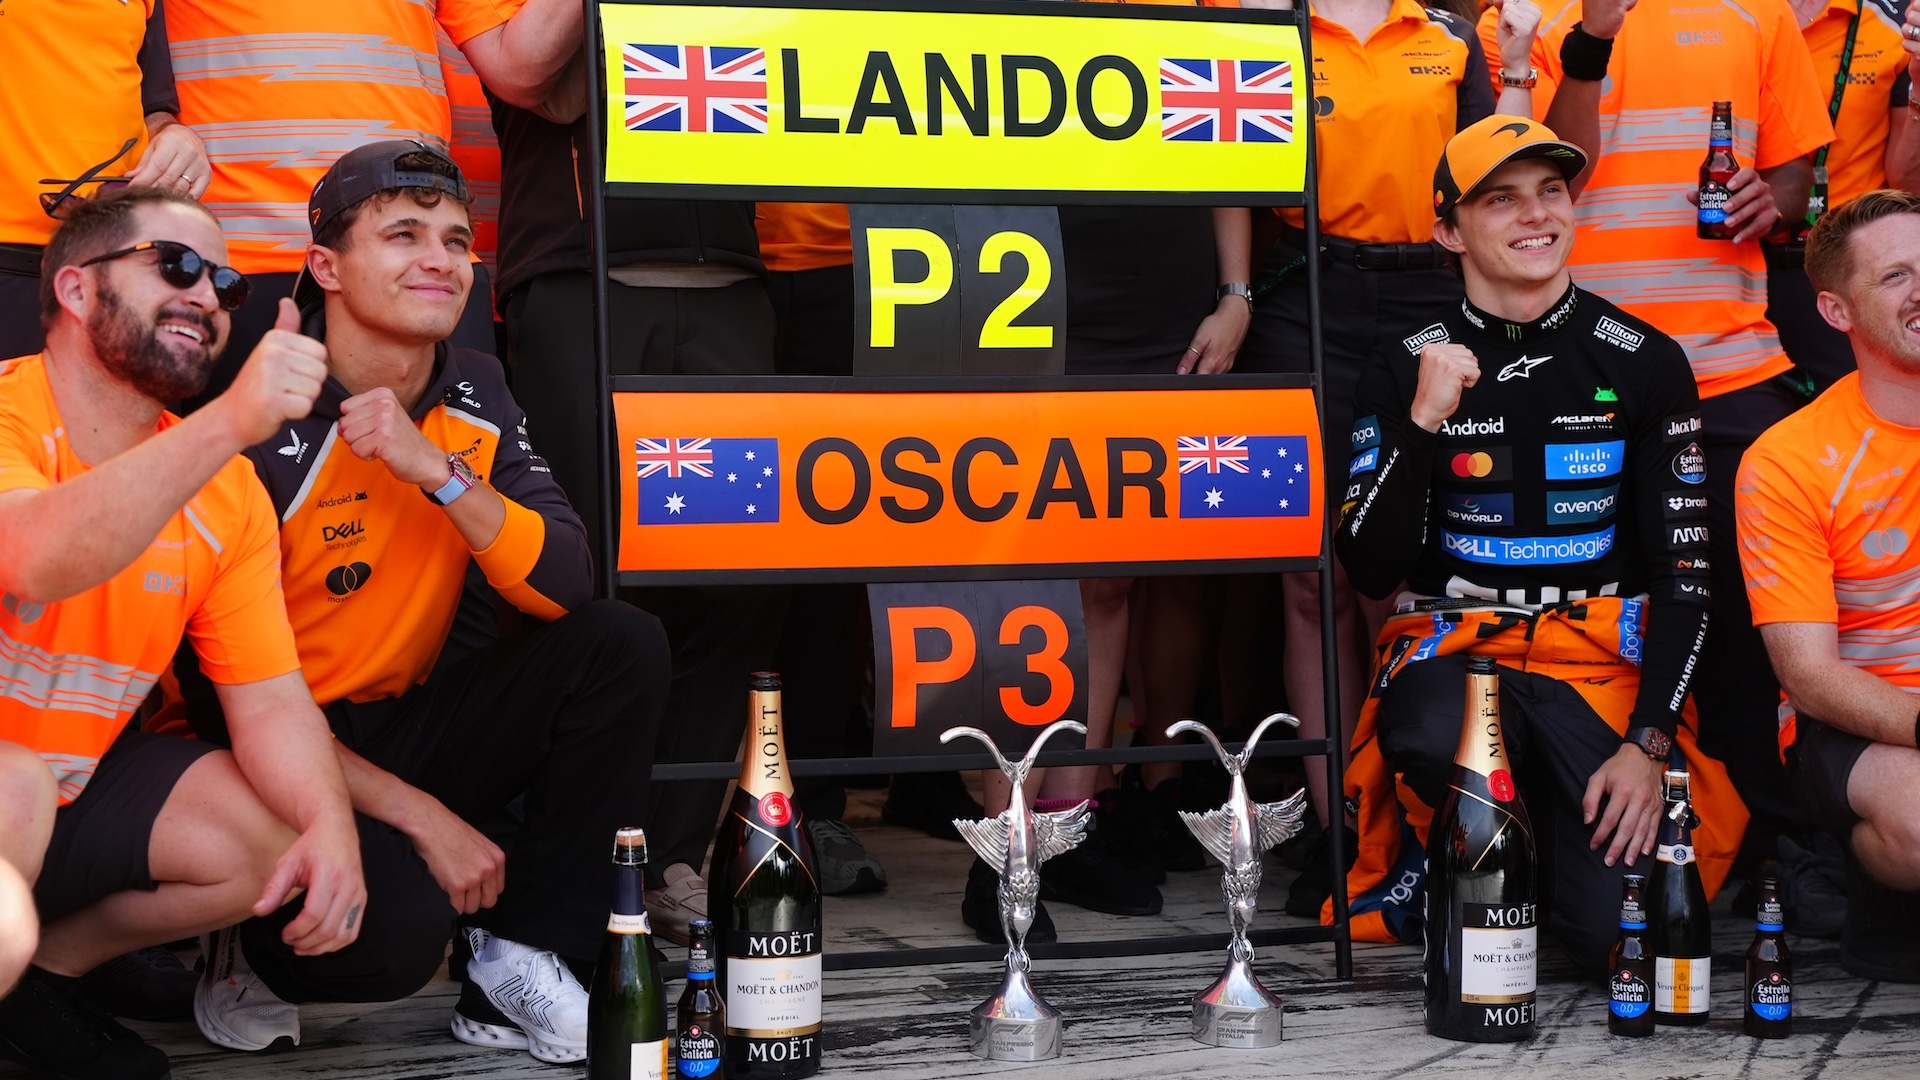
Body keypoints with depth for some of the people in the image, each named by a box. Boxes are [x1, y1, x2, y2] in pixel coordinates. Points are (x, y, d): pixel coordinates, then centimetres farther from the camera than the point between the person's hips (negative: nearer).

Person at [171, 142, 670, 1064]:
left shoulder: (474, 396, 0)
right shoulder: (263, 428, -18)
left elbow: (568, 591, -12)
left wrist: (439, 471, -26)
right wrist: (422, 816, -21)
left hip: (410, 727, 6)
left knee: (624, 647, -14)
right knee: (398, 922, -34)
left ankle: (519, 967, -9)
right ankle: (251, 952, 3)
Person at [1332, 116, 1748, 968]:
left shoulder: (1644, 363, 4)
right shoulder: (1406, 370, 2)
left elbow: (1683, 569, 3)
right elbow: (1370, 571, -5)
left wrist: (1650, 743, -8)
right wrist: (1424, 421, -18)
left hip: (1603, 657, 1)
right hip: (1452, 646, -1)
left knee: (1621, 930, -19)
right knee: (1435, 741, -39)